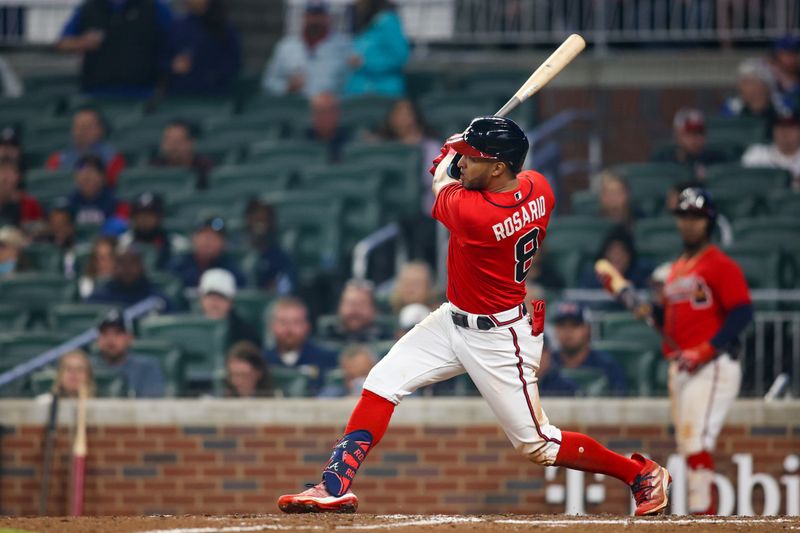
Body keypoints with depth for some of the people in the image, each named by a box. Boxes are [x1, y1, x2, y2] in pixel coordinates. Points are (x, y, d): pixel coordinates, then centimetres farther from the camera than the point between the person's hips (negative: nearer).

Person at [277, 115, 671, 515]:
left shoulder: (470, 212, -33)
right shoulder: (538, 189, -11)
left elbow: (439, 186, -8)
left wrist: (446, 159, 12)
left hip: (499, 339, -9)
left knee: (536, 444, 2)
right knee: (382, 382, 1)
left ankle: (642, 474, 19)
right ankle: (336, 486, 1)